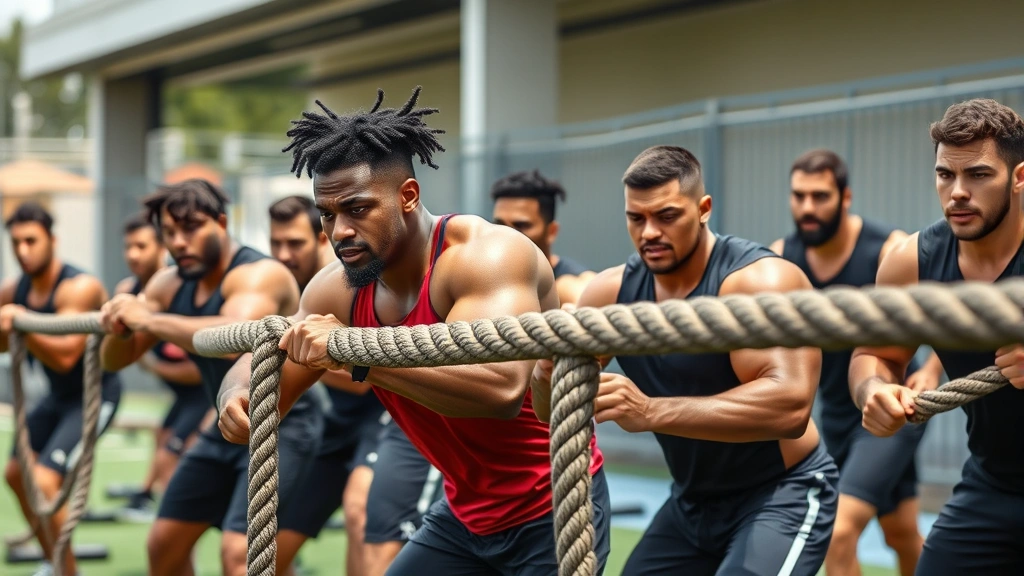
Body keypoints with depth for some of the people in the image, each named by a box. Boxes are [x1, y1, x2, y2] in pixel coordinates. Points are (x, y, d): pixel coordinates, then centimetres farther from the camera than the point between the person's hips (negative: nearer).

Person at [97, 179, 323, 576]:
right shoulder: (169, 285, 0)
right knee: (164, 542, 15)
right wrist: (120, 329, -20)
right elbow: (115, 361, 4)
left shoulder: (260, 274, -23)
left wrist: (147, 320, -35)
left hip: (282, 428, -8)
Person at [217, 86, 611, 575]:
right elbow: (262, 370, 6)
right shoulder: (338, 290, -4)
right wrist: (238, 398, -19)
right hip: (464, 512, 7)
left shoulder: (487, 254, -25)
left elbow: (501, 387, -42)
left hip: (552, 510, -7)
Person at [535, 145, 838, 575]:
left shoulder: (761, 281, -23)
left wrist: (650, 412, -45)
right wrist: (548, 377, -24)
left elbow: (789, 404, -37)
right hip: (692, 503, 7)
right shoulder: (611, 292, -3)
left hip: (782, 496, -7)